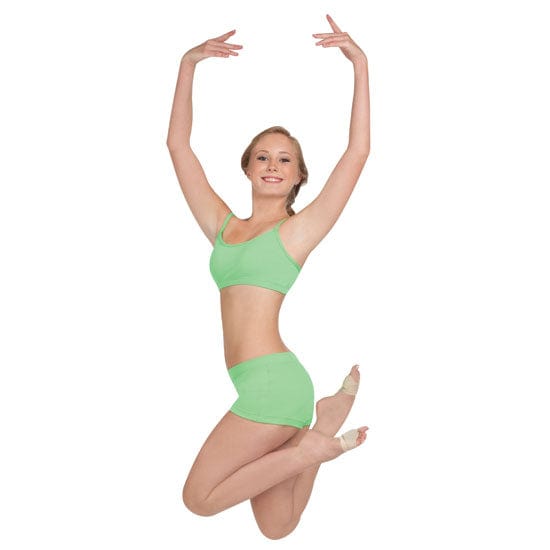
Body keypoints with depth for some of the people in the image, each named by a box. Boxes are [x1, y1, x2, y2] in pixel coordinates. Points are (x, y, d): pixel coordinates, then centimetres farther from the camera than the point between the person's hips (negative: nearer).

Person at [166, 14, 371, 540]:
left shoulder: (297, 230, 0)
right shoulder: (223, 226, 15)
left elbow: (358, 151, -8)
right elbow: (178, 145, 15)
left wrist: (361, 64, -8)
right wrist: (188, 64, 10)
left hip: (272, 378, -7)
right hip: (257, 386, 7)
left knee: (198, 498, -6)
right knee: (275, 529, 10)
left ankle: (311, 446, 0)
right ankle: (320, 426, 18)